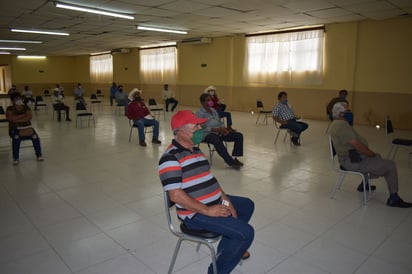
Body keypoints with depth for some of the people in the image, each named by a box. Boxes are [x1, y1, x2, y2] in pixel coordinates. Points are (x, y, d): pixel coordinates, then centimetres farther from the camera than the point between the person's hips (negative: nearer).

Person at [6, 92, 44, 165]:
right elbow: (10, 118, -21)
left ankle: (39, 155, -2)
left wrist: (16, 119, -21)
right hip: (15, 129, -2)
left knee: (35, 137, -24)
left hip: (26, 128, 2)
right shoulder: (10, 109, -1)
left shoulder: (26, 107, 3)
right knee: (16, 138, -34)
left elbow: (29, 117, -15)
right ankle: (15, 158, -17)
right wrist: (23, 115, -15)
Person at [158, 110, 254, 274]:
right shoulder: (170, 158, -21)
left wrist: (225, 199, 2)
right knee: (246, 233, -17)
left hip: (216, 203, 10)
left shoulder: (195, 150, 10)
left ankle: (228, 248, 37)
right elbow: (175, 195, -26)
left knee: (247, 205, 26)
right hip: (196, 214, -10)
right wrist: (208, 211, -23)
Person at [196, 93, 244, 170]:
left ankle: (234, 157, -13)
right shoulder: (199, 113, -4)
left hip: (219, 132, 8)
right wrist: (217, 129, -21)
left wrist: (224, 129, -2)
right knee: (217, 141, -41)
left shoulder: (213, 110, 19)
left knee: (239, 135, -9)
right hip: (208, 134, -7)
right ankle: (231, 162, -36)